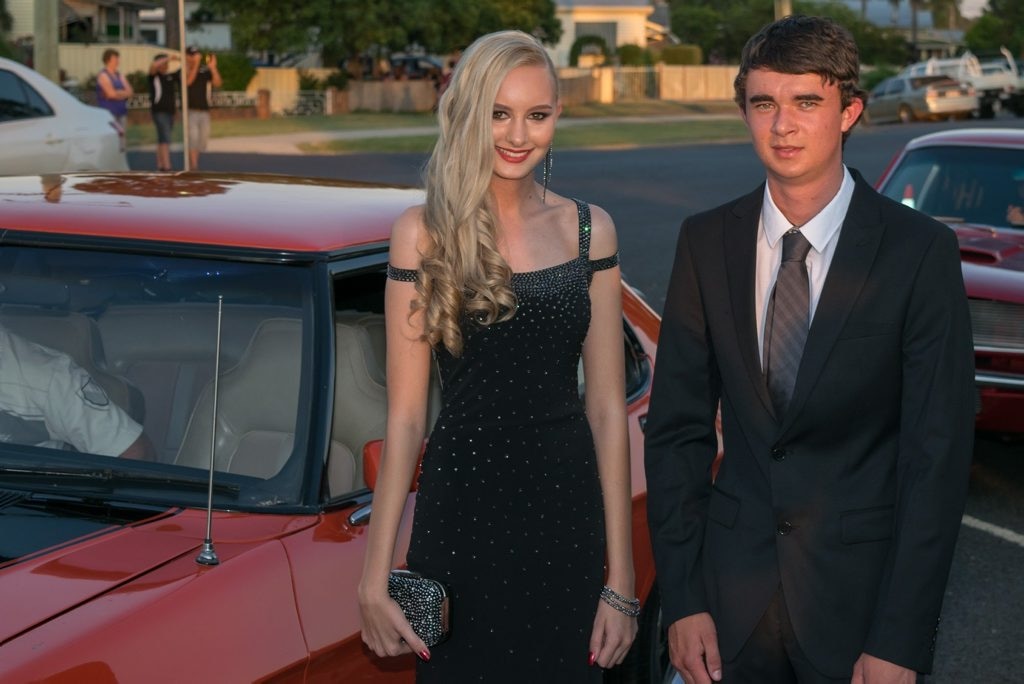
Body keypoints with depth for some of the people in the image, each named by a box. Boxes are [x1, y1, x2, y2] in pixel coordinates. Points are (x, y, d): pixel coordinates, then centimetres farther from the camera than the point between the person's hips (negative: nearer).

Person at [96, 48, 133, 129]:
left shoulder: (119, 76, 16)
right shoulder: (103, 75, -6)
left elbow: (130, 92, 8)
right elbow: (112, 94, -16)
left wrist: (118, 93, -9)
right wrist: (123, 93, 2)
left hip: (121, 113, 7)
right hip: (109, 114, -7)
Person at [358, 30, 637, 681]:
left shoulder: (589, 229, 3)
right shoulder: (423, 233, -4)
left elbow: (607, 408, 2)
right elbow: (405, 415, -5)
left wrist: (621, 575, -2)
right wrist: (376, 576, -10)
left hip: (568, 510, 2)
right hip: (462, 509, -2)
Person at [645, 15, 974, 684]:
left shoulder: (920, 251, -10)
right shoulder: (707, 242, 0)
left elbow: (938, 455, -11)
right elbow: (678, 428, 3)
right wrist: (681, 599, -3)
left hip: (861, 590, -2)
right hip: (732, 589, 3)